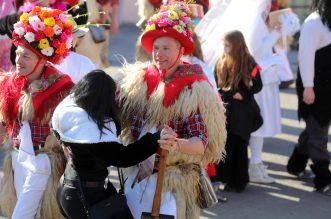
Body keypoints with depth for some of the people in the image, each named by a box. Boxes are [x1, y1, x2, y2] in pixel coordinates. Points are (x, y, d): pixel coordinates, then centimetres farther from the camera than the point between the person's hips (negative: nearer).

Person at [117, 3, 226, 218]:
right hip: (136, 172, 5)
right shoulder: (138, 81, 0)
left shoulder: (193, 92, -13)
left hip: (172, 178, -4)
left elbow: (202, 143, -20)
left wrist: (176, 144, -38)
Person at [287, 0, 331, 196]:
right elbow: (306, 55, -20)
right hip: (315, 88, -8)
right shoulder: (314, 22, -16)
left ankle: (296, 165, 35)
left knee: (315, 128, 19)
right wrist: (308, 87, -23)